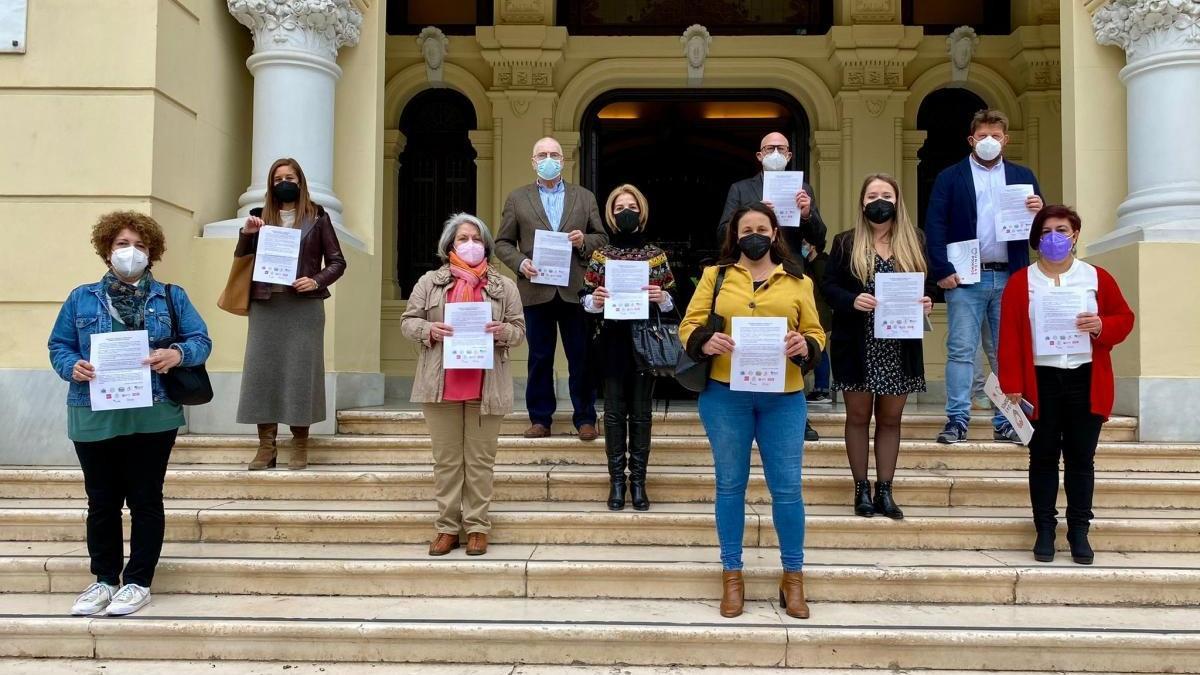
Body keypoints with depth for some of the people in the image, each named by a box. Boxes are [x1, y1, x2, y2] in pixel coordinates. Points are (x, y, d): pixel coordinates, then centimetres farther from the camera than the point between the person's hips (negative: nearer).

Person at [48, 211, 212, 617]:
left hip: (152, 417, -1)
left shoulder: (171, 297, 6)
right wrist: (72, 367, -13)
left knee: (145, 500, 4)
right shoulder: (81, 299, 9)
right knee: (101, 502, 10)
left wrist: (178, 354, -19)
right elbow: (58, 346, 9)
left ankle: (139, 582, 15)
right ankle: (104, 580, 23)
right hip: (94, 419, 2)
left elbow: (201, 341, 2)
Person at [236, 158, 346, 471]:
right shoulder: (260, 217, 13)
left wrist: (317, 281, -12)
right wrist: (246, 234, -4)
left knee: (301, 370, -3)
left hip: (304, 305, -2)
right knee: (262, 369, -2)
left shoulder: (316, 217, 7)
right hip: (264, 304, 3)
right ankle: (266, 445, 3)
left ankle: (299, 444, 5)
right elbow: (242, 262, 13)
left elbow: (337, 262, 6)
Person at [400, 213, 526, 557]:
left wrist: (502, 331, -14)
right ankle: (447, 527, 14)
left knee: (480, 459, 4)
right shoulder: (430, 282, 7)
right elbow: (407, 321, 7)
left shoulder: (504, 286, 8)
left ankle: (477, 526, 12)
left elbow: (519, 329, 8)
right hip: (441, 384, 0)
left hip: (486, 386, 0)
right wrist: (428, 329, -14)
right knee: (446, 459, 7)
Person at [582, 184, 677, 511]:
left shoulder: (656, 254, 6)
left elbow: (671, 302, 9)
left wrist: (661, 297, -13)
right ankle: (617, 481, 10)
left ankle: (638, 481, 11)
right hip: (612, 342, 0)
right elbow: (585, 297, 6)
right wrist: (594, 301, -15)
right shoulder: (601, 254, 6)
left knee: (641, 413, 4)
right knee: (614, 412, 3)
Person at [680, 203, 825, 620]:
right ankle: (732, 574, 20)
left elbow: (816, 333, 10)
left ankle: (793, 576, 18)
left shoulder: (797, 282, 11)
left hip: (783, 398, 1)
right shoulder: (715, 275, 8)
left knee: (787, 487, 2)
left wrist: (805, 347, -13)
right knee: (730, 484, 8)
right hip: (725, 395, 0)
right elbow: (688, 326, 4)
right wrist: (706, 341, -17)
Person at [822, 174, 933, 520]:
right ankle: (861, 489, 17)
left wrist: (926, 302, -10)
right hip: (858, 345, -2)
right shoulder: (846, 243, 1)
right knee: (858, 416, 7)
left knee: (890, 418, 9)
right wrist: (852, 300, -22)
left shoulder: (914, 241, 7)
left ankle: (885, 491, 18)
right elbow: (829, 286, -3)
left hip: (900, 346, 2)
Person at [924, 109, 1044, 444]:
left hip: (1010, 278, 3)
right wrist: (942, 271, -12)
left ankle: (1006, 422, 11)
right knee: (960, 350, -3)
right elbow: (934, 226, -2)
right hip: (965, 279, -2)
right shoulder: (950, 178, 7)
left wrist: (1038, 211, -11)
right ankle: (957, 420, 1)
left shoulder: (1022, 176, 15)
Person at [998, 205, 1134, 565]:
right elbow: (1009, 337, -4)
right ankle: (1045, 529, 15)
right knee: (1043, 457, 6)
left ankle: (1079, 531, 16)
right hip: (1040, 380, -1)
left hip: (1085, 380, 1)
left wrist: (1102, 326, -13)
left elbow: (1125, 318, 10)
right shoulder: (1021, 282, 0)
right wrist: (1011, 385, -10)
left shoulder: (1097, 278, 5)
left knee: (1081, 458, 7)